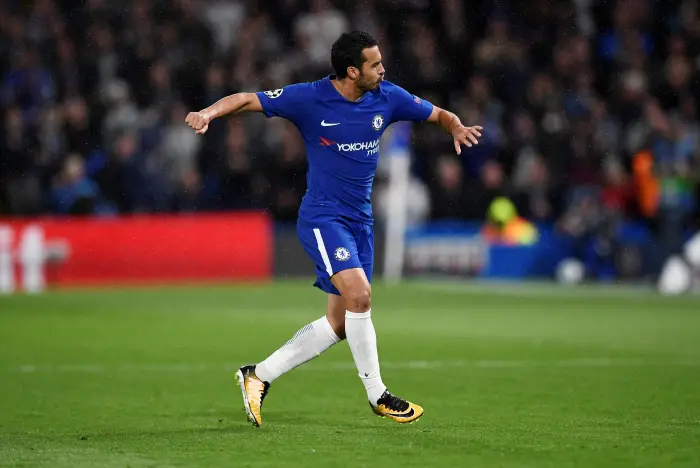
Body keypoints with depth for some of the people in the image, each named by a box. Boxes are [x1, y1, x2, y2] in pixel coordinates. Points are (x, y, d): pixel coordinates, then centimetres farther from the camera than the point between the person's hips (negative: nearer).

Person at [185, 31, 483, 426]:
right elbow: (248, 100, -6)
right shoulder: (310, 98, -12)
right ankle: (378, 395, -9)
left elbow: (439, 115, 12)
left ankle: (259, 376, 15)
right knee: (359, 294, -23)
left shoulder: (388, 97, 1)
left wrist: (458, 128, -11)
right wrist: (209, 112, -25)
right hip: (323, 217, -6)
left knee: (339, 323, 4)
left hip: (361, 219, 6)